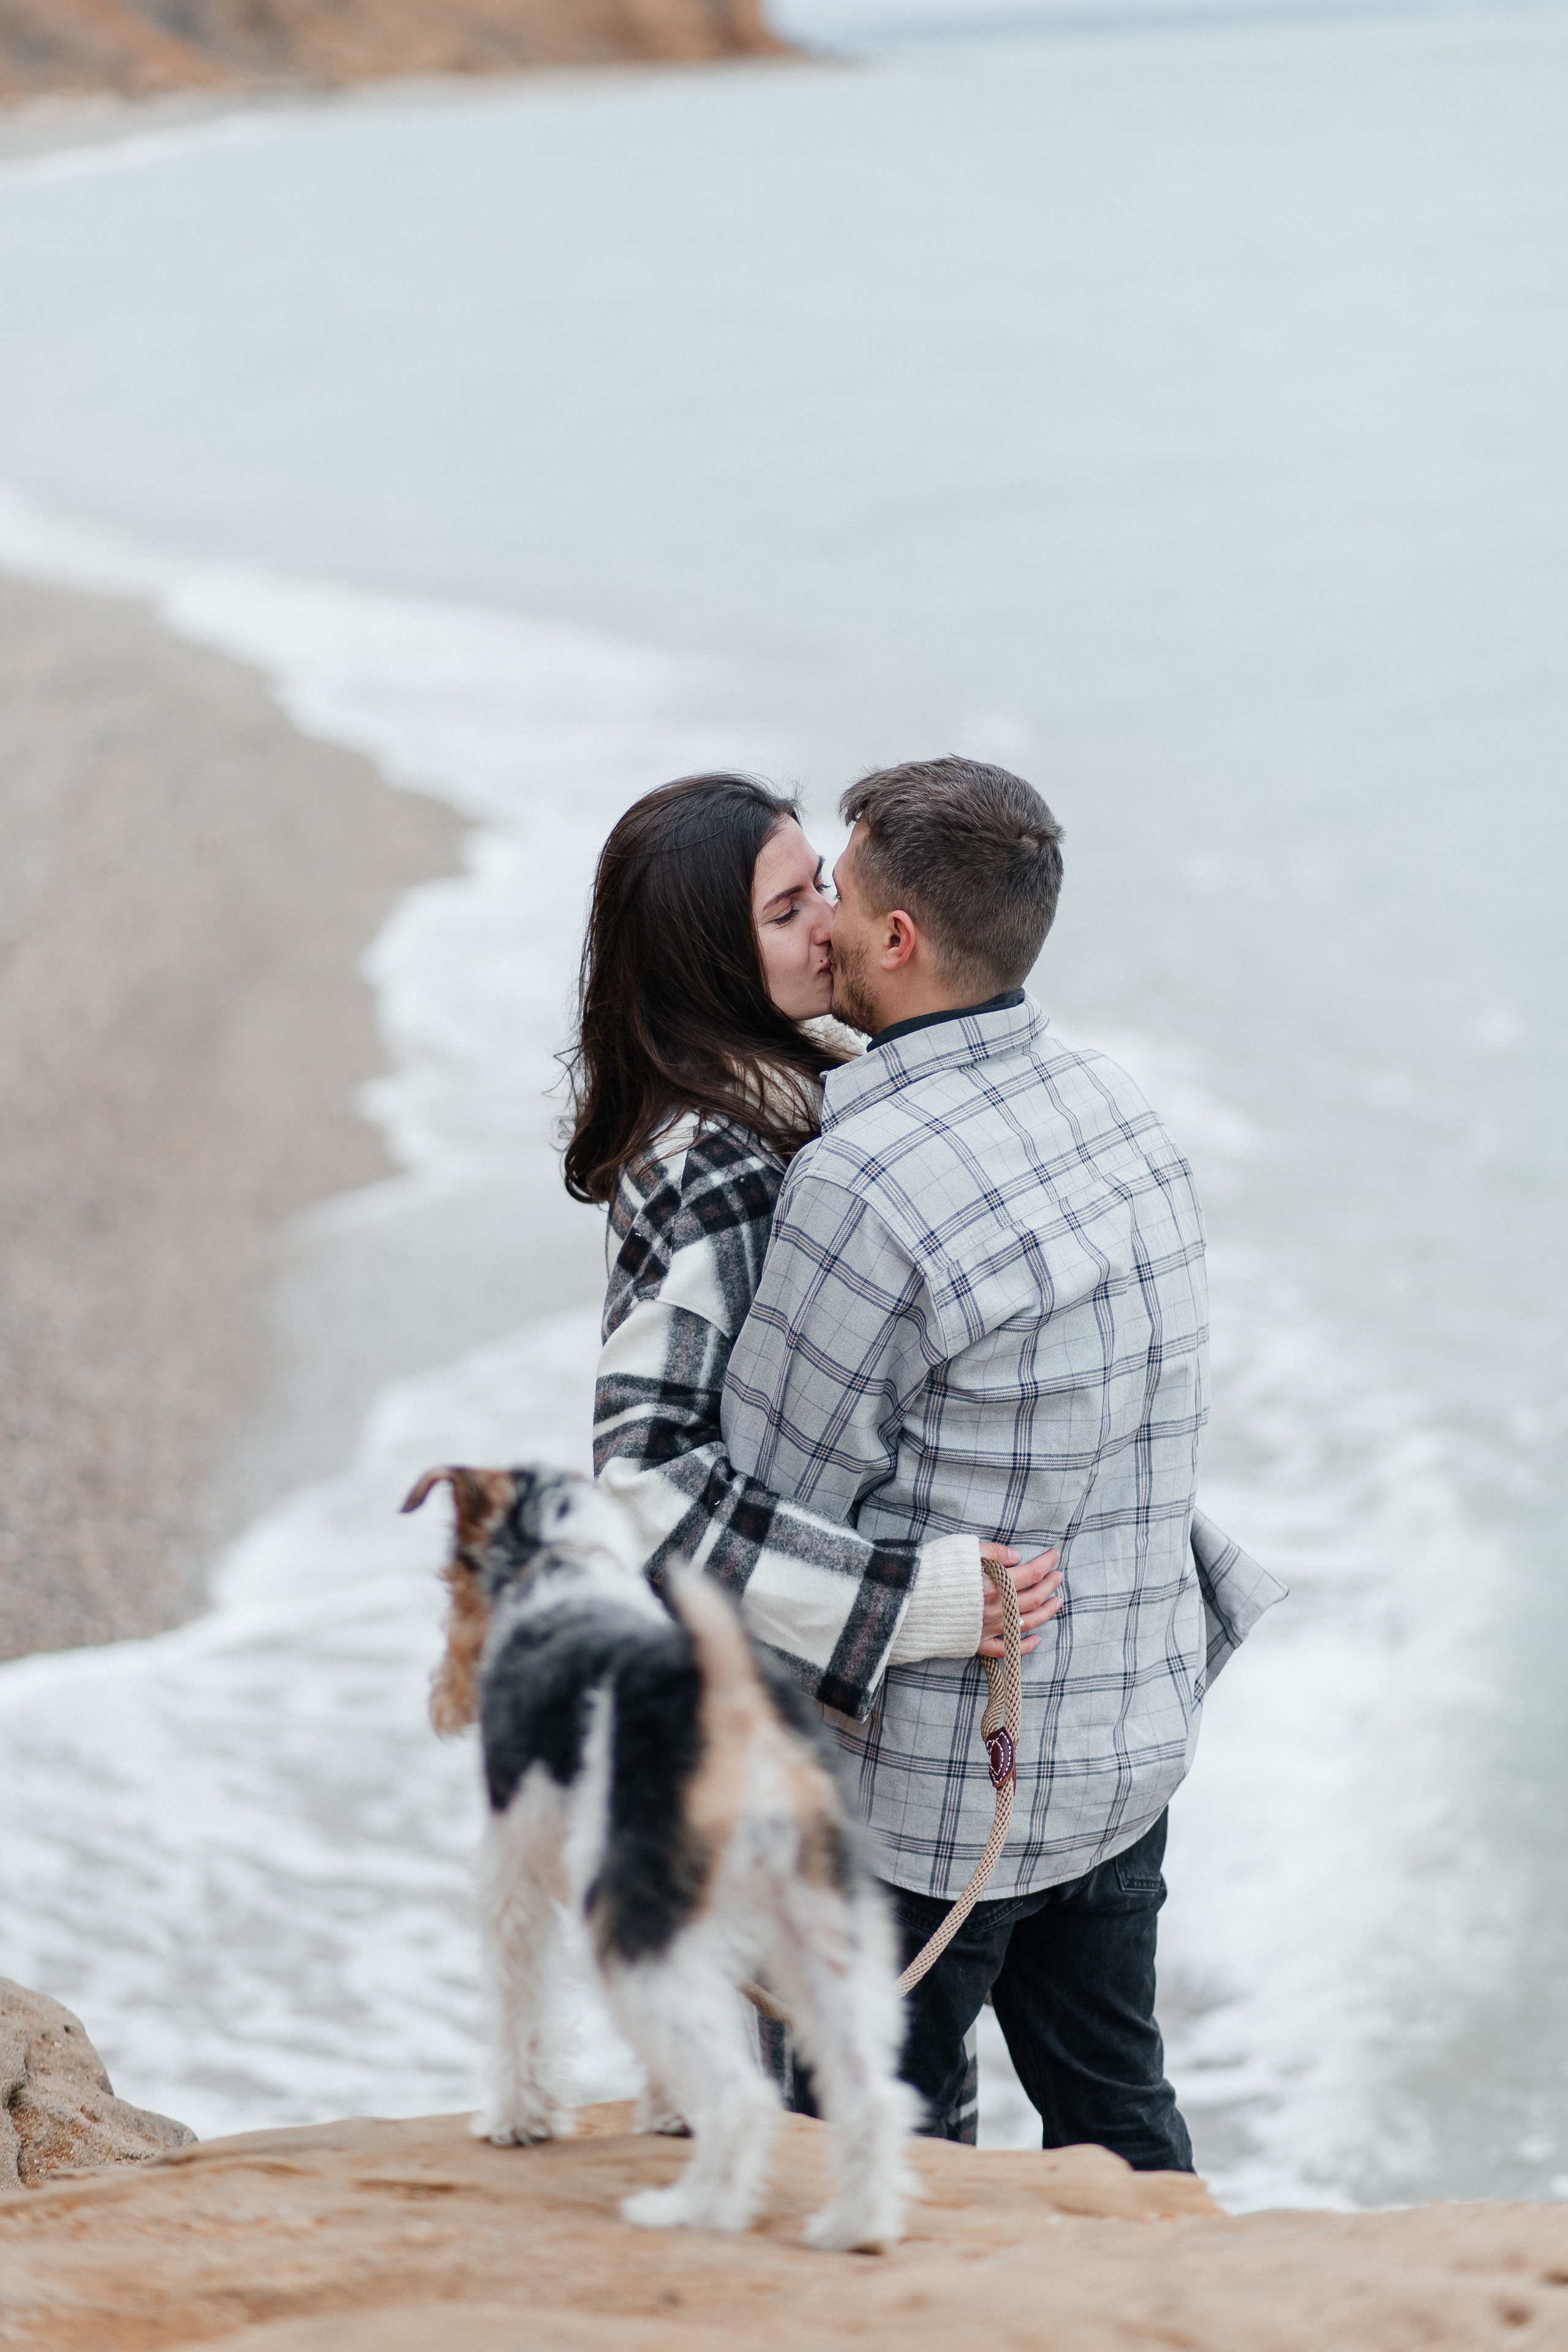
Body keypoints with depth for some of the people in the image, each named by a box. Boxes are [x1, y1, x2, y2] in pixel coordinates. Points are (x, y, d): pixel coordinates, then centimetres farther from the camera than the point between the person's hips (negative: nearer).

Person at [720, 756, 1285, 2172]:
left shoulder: (862, 1182, -23)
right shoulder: (1119, 1111, 3)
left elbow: (771, 1499, -16)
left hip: (941, 1785, -8)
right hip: (1136, 1735, 8)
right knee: (1116, 2109, 20)